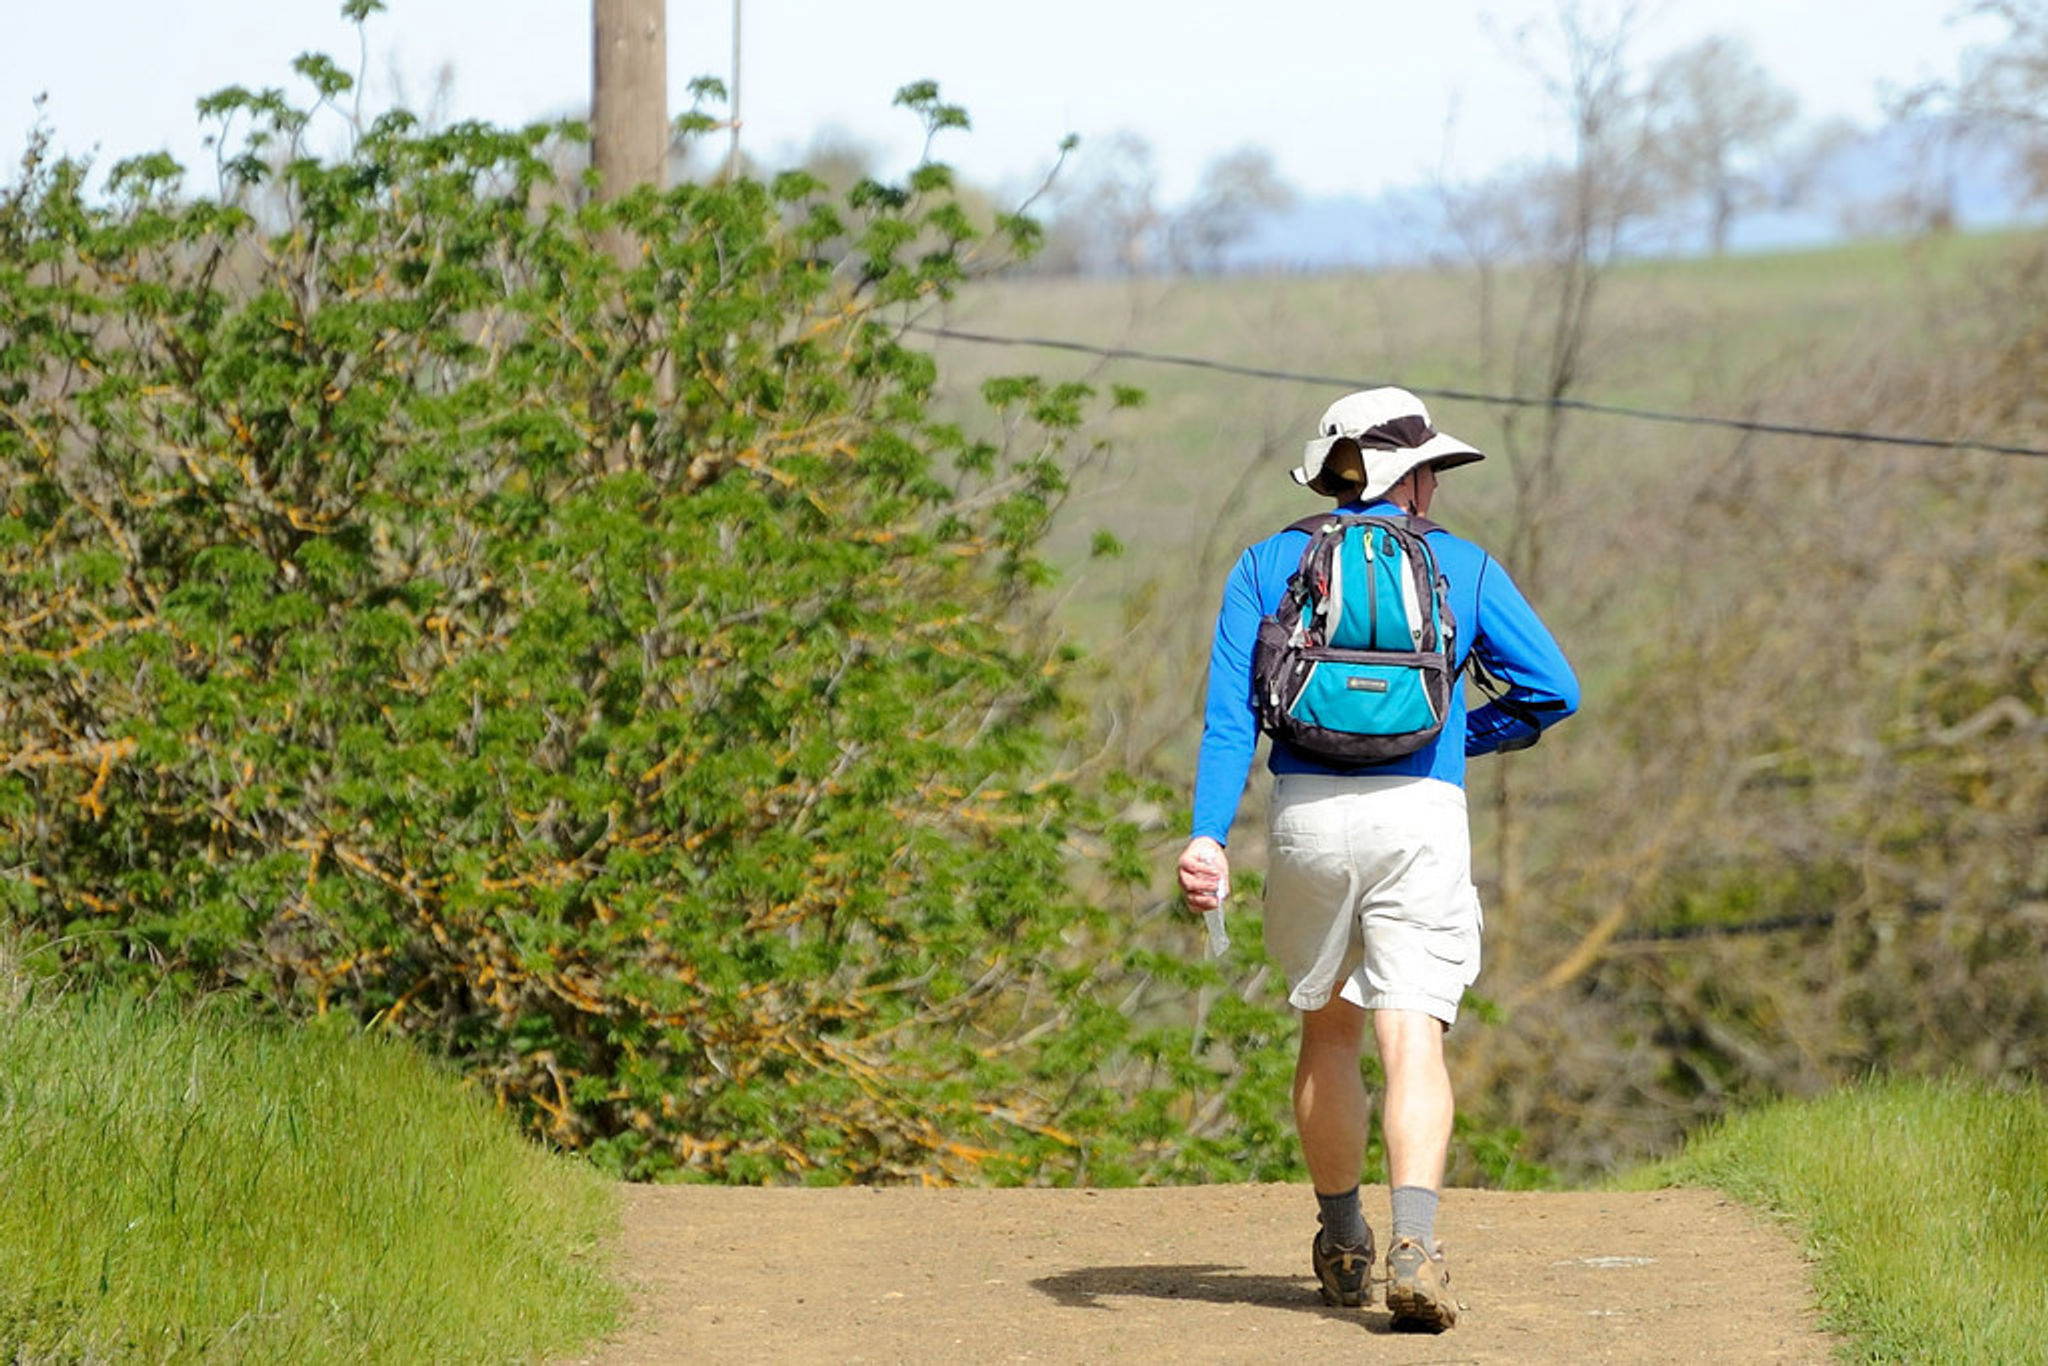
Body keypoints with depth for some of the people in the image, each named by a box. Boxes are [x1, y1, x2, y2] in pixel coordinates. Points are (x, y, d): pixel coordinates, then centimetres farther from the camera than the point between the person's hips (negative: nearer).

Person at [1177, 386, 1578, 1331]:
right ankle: (1414, 1244, -30)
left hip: (1306, 818, 2)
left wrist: (1208, 834, -9)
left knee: (1328, 1030, 20)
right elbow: (1553, 691, 4)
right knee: (1411, 1041, -9)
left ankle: (1342, 1247, 30)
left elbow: (1230, 711, 0)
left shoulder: (1268, 564, 11)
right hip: (1420, 818, -2)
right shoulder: (1464, 568, 9)